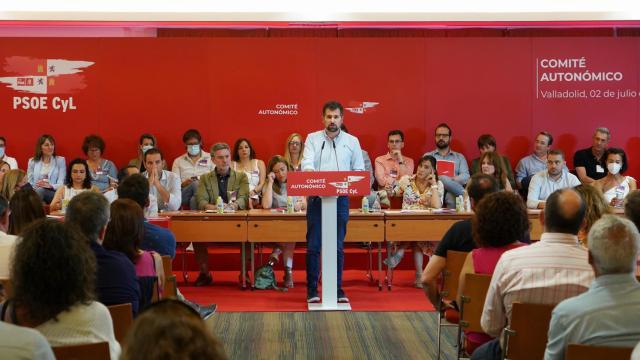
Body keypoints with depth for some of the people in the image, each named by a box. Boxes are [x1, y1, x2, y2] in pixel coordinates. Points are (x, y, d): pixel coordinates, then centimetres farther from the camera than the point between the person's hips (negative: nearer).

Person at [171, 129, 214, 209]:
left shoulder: (210, 158, 18)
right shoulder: (178, 161, 20)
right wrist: (184, 184, -13)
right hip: (184, 195, 2)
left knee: (194, 200, -39)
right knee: (195, 184, -35)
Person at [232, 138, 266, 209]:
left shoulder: (259, 163, 18)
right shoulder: (232, 165, 17)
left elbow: (262, 183, 7)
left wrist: (253, 191, -14)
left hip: (254, 198, 0)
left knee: (249, 201, -36)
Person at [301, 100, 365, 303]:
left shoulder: (352, 141, 8)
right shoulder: (312, 138, 5)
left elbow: (359, 170, 9)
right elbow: (306, 162, -8)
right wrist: (310, 172, -31)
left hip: (340, 198, 1)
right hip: (316, 197, -1)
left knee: (338, 246, 4)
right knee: (313, 246, -1)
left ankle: (337, 289, 11)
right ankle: (312, 290, 6)